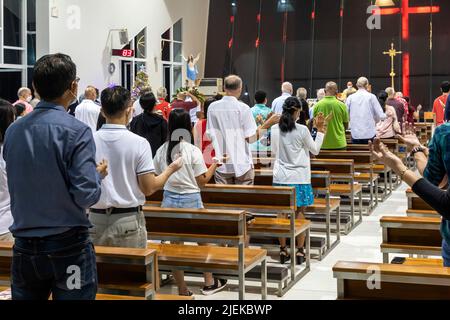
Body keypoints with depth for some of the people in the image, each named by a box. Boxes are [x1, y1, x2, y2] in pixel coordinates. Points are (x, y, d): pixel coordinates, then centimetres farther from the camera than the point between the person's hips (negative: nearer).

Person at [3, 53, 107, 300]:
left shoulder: (13, 130, 2)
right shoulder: (76, 131, -16)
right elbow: (86, 196, -19)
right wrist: (98, 173, 1)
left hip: (24, 247, 5)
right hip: (67, 247, -5)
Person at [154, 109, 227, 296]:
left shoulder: (162, 151, -1)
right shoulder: (193, 151, -12)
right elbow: (202, 182, -8)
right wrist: (214, 166, 5)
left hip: (169, 199, 3)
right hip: (190, 200, -3)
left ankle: (182, 290, 16)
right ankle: (209, 283, 29)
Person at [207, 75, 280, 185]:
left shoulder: (213, 107, -1)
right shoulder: (243, 108, -11)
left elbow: (210, 135, 5)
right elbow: (251, 138, -11)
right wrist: (268, 124, -3)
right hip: (242, 164, -3)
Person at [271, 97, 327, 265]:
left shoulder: (275, 129, -1)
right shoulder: (302, 130, -12)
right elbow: (315, 150, 2)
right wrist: (320, 129, 6)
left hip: (280, 177, 3)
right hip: (299, 177, -3)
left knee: (282, 212, 8)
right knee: (300, 212, 5)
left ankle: (283, 251, 12)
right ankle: (300, 251, 7)